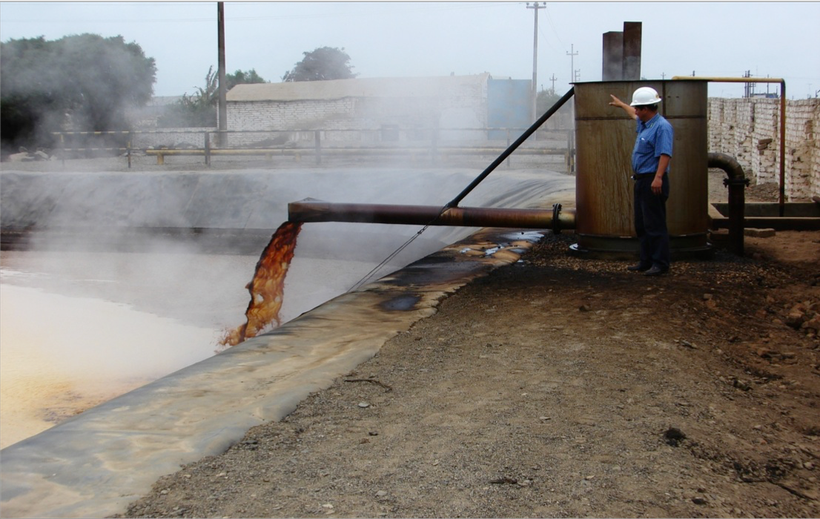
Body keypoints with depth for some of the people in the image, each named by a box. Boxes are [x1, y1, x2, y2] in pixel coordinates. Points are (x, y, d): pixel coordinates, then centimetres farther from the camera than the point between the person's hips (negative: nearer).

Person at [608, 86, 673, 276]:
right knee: (641, 225, 12)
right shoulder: (644, 123, 15)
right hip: (641, 182, 10)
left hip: (653, 183, -10)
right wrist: (620, 104, 54)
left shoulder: (662, 127, -15)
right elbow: (635, 115, 40)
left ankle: (660, 263, -5)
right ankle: (646, 261, 17)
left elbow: (665, 154, -25)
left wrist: (658, 177, -34)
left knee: (655, 225, -9)